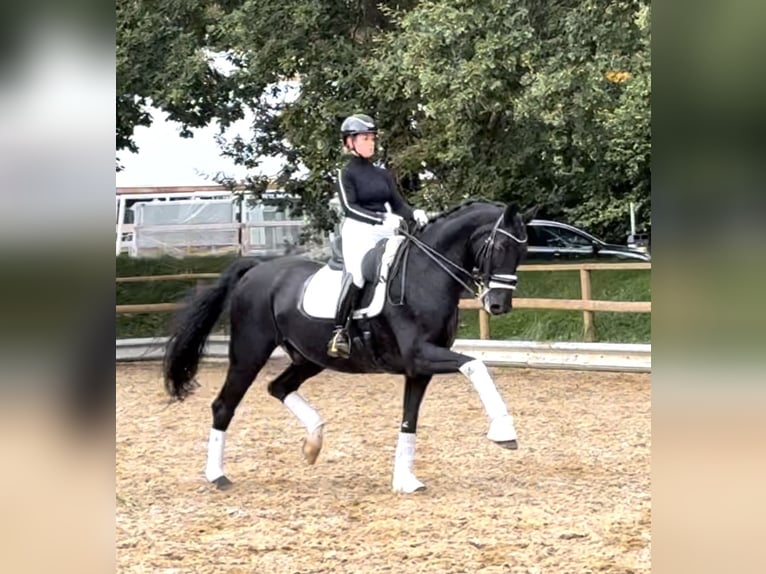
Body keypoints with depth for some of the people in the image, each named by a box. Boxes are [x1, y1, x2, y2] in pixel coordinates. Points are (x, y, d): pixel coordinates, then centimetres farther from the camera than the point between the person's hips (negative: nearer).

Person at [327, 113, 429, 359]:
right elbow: (349, 207, -11)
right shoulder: (346, 174, 2)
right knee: (357, 273, -30)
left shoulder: (382, 174, 18)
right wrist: (381, 218, -24)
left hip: (386, 233, 7)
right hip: (358, 231, -7)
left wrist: (414, 214, -8)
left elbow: (397, 204, 14)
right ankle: (339, 333, -32)